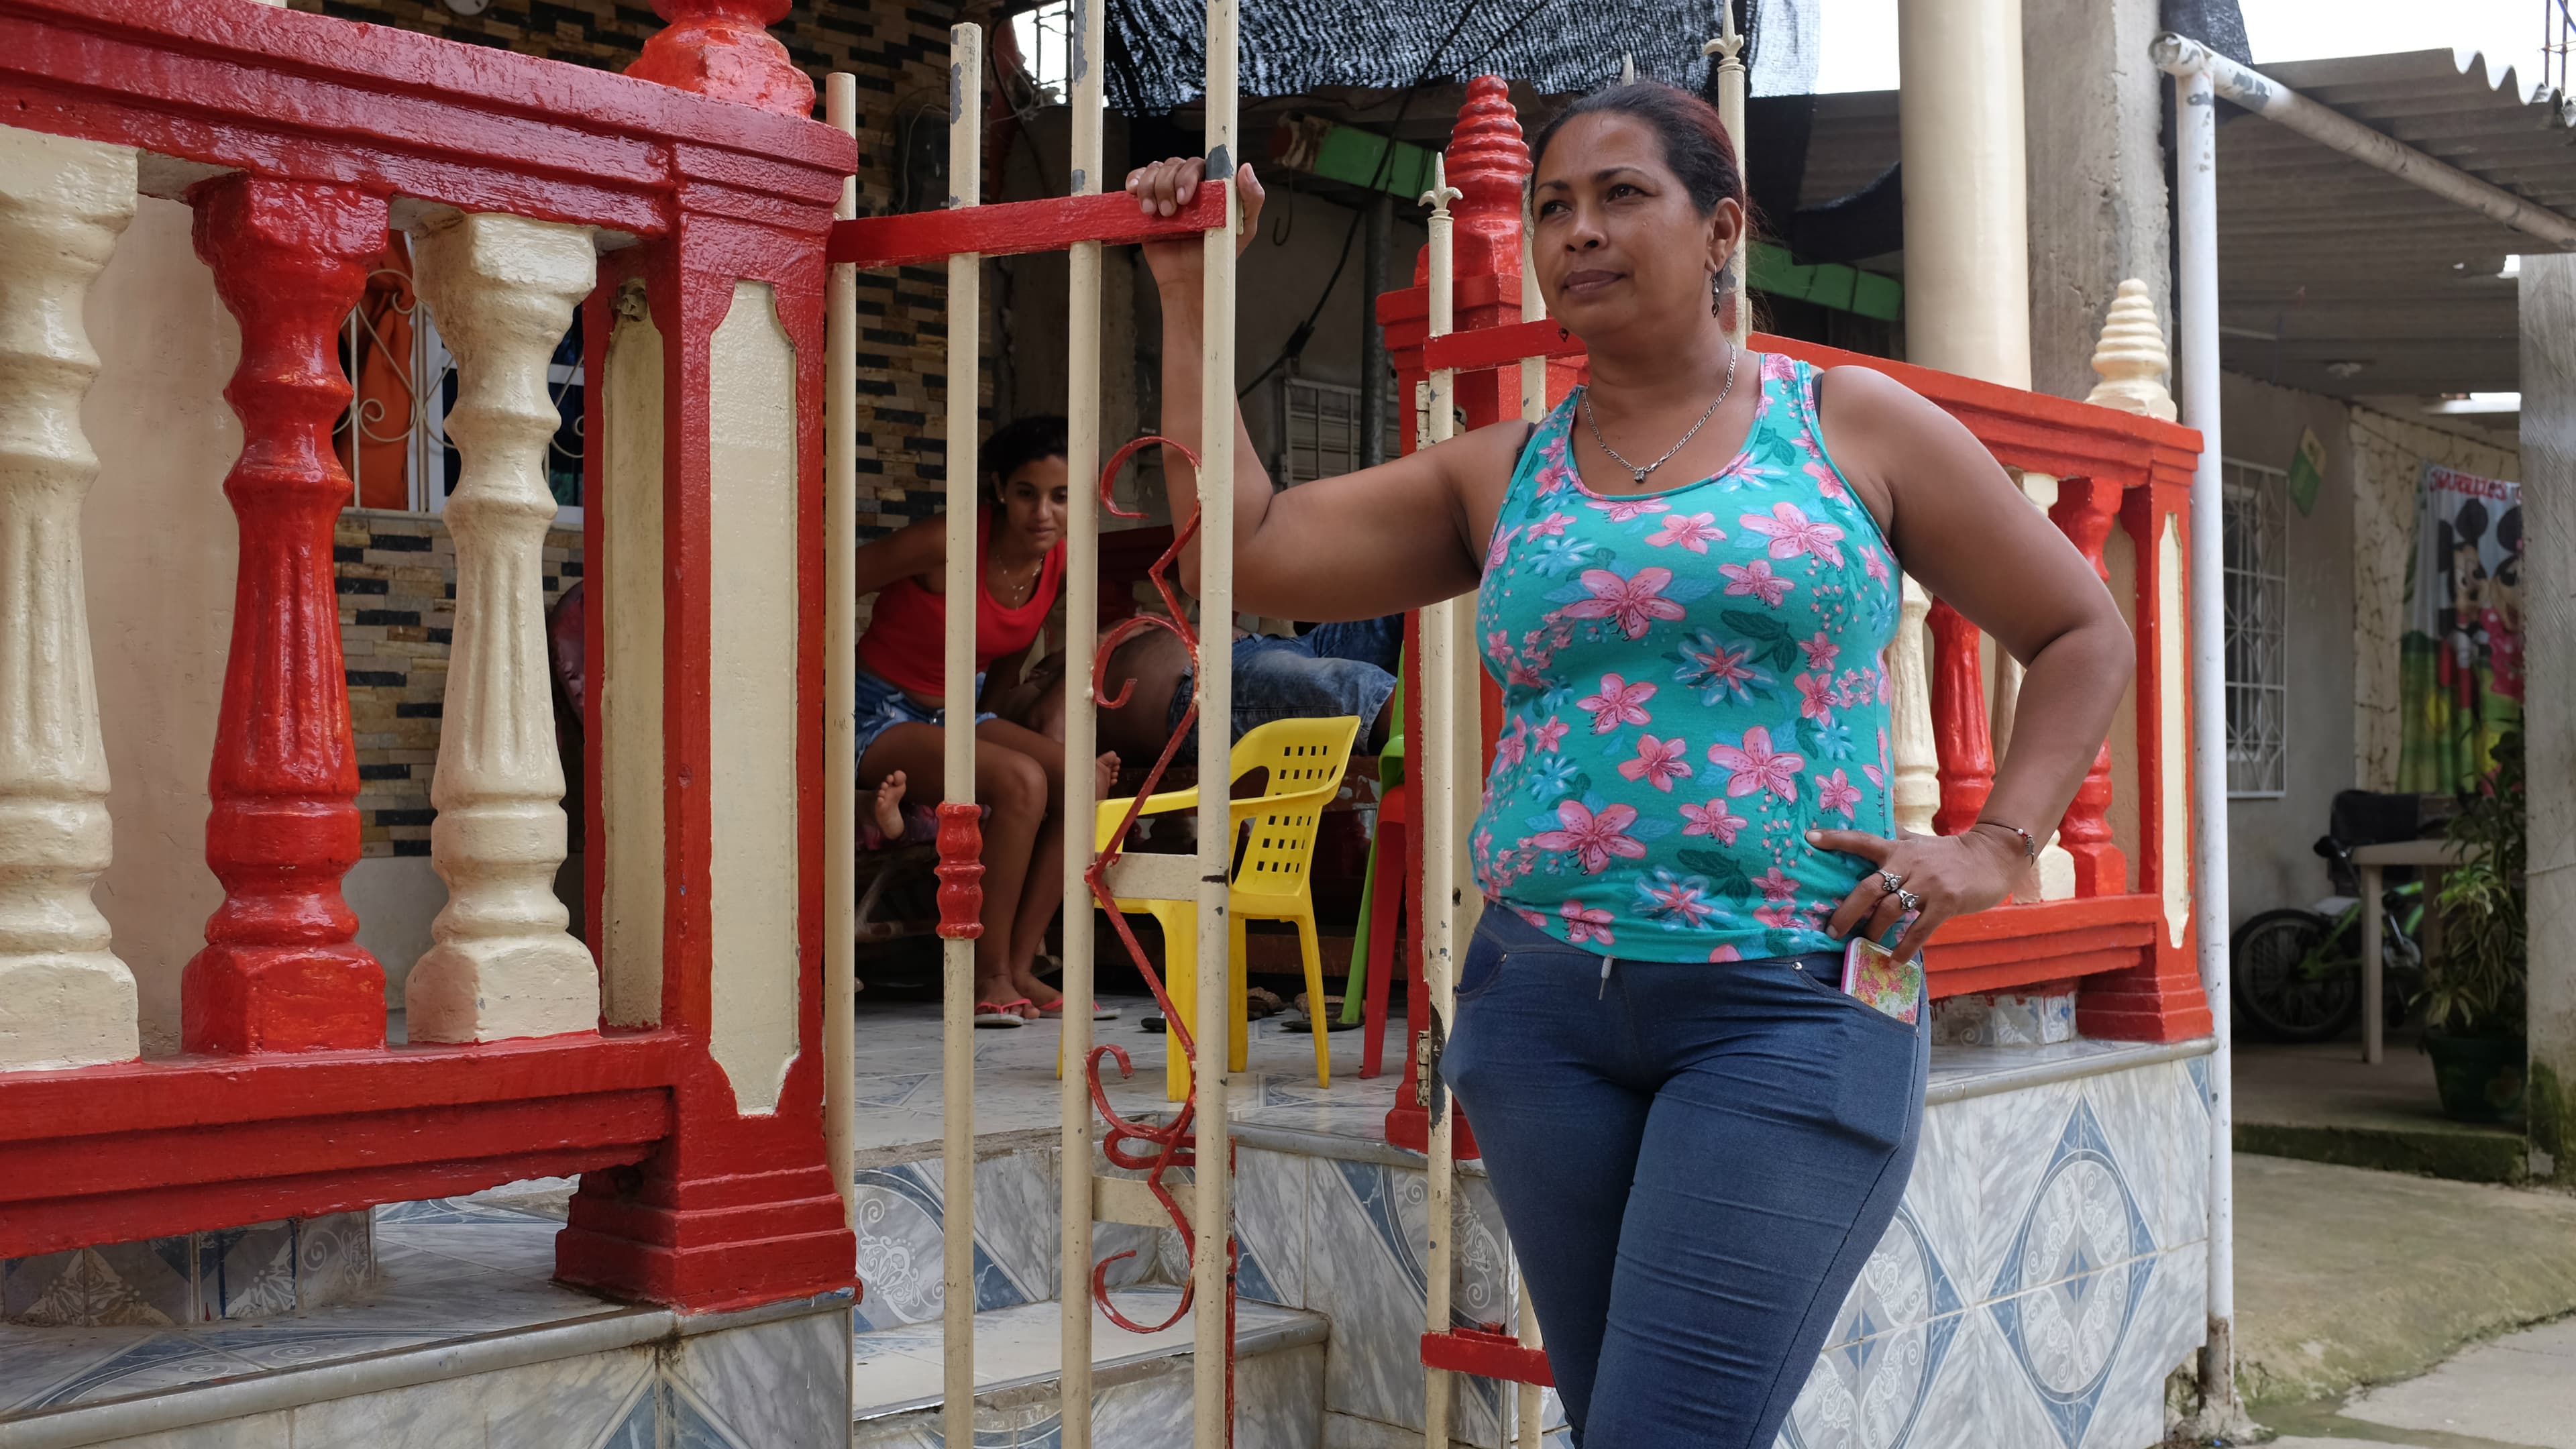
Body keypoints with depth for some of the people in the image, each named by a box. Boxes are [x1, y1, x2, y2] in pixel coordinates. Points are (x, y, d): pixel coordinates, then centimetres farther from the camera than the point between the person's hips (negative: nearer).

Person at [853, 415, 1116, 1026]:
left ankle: (1019, 968, -12)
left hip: (962, 712, 7)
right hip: (882, 715, -7)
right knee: (1022, 781, -30)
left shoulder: (1064, 561, -4)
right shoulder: (949, 543, -23)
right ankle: (988, 979, -20)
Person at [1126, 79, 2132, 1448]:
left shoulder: (1851, 424, 6)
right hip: (1544, 1007, 4)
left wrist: (1995, 848, -1)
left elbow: (2083, 634, 11)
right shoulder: (1501, 474, 12)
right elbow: (1247, 550, 3)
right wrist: (1189, 293, 5)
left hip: (1789, 1002, -4)